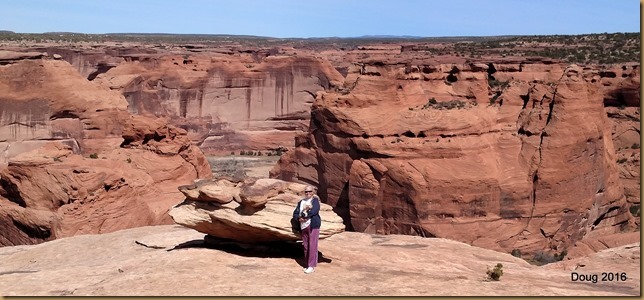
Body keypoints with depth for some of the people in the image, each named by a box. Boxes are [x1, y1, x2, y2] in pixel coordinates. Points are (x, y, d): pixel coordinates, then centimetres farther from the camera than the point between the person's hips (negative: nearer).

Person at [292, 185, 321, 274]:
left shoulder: (315, 200, 1)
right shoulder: (301, 202, 16)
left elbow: (314, 211, -16)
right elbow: (295, 214, 9)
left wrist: (304, 214, -10)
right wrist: (300, 218, -11)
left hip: (313, 226, -5)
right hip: (303, 226, 5)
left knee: (312, 246, -9)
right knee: (305, 246, 7)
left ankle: (312, 266, -7)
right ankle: (307, 265, 15)